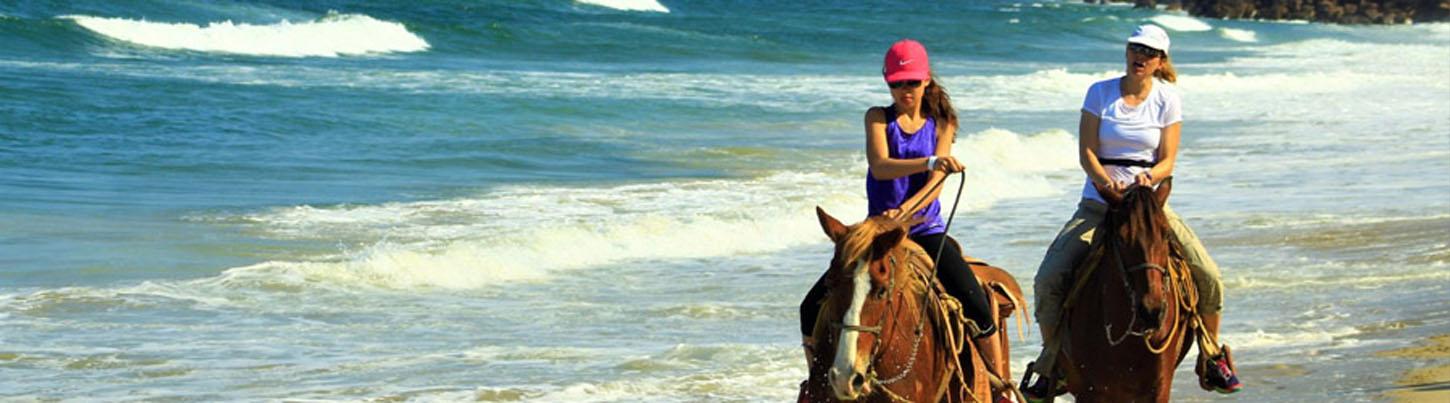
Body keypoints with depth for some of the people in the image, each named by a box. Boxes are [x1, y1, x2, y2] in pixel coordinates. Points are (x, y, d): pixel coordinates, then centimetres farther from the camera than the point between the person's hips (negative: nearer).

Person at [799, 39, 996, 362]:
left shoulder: (941, 124, 6)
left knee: (978, 311, -20)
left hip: (926, 229, -1)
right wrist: (930, 162, -33)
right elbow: (879, 167, -17)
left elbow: (936, 184, -8)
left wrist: (905, 210, -27)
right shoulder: (878, 118, 3)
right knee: (814, 309, -9)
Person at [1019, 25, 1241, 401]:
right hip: (1098, 203, 0)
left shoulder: (1167, 98, 1)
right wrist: (1106, 182, -24)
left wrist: (1148, 177, -24)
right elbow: (1086, 152, -5)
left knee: (1208, 276, -14)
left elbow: (1167, 160, -2)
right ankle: (1052, 365, -1)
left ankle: (1213, 357, 10)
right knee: (1048, 280, -19)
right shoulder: (1101, 92, 0)